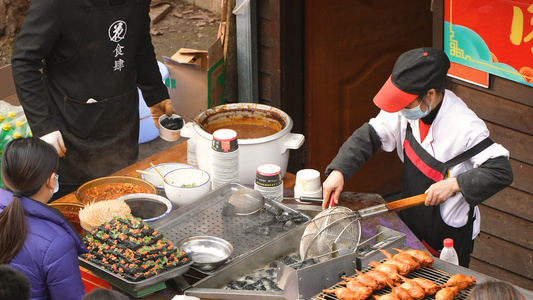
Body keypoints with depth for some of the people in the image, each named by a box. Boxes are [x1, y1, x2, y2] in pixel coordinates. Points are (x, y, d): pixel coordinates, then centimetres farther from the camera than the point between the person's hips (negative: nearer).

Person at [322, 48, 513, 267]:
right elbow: (370, 135, -1)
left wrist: (454, 185, -35)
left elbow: (501, 171, -29)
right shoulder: (406, 111, -10)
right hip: (410, 221, 6)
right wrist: (338, 171, -14)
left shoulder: (465, 127, -28)